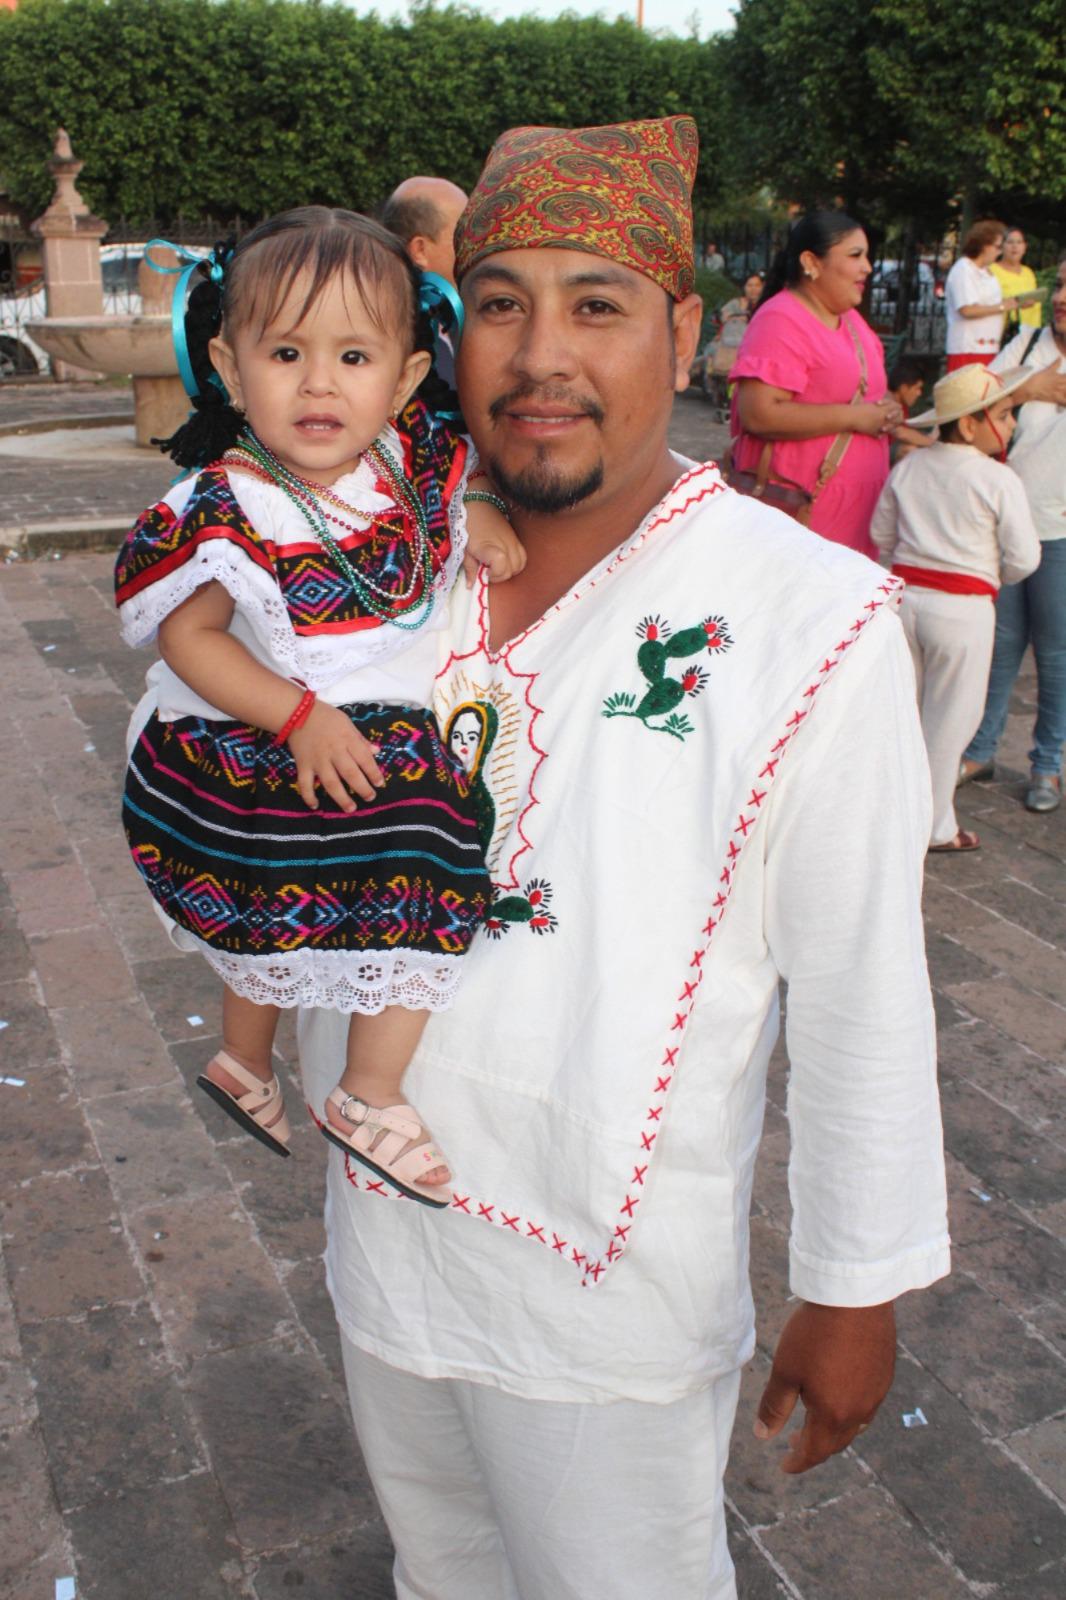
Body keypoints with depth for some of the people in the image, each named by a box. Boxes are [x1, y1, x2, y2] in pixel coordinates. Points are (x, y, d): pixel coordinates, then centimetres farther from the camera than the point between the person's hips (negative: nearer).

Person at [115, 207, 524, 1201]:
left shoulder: (410, 461, -5)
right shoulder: (230, 510, -19)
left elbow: (445, 491, 18)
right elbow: (187, 637, -16)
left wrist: (477, 515, -5)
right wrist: (300, 718, -25)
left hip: (388, 742, 4)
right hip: (261, 753, -4)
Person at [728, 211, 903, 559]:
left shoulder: (850, 318, 17)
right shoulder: (781, 321, -12)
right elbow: (758, 414, -24)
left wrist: (888, 412, 6)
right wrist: (853, 417, -18)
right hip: (798, 506, -9)